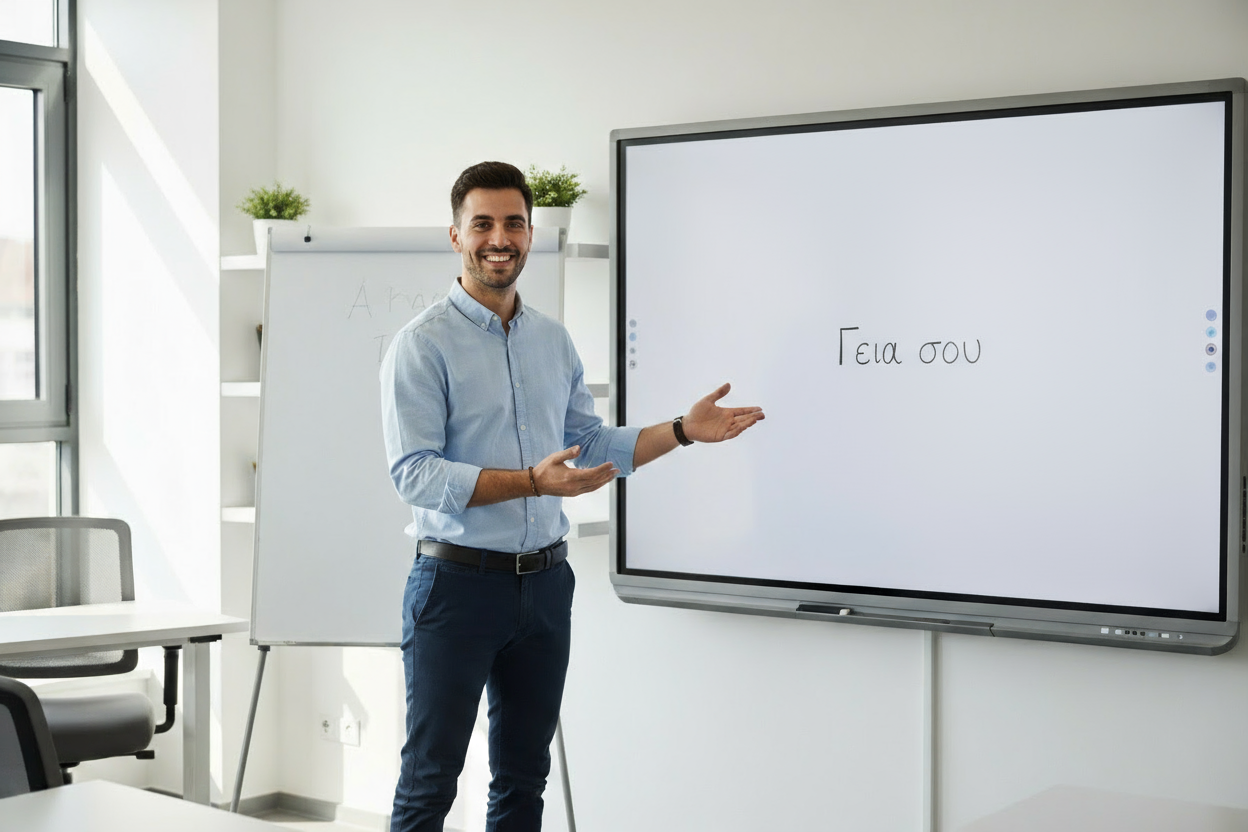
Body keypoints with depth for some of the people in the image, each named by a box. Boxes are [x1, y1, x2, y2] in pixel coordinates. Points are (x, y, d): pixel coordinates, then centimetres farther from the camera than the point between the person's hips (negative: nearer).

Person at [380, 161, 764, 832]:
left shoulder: (553, 341, 11)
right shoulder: (423, 344, -10)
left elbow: (592, 444, 18)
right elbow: (414, 474, -18)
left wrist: (684, 430, 6)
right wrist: (531, 481, -27)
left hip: (545, 582, 6)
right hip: (458, 580, -6)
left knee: (524, 777, 15)